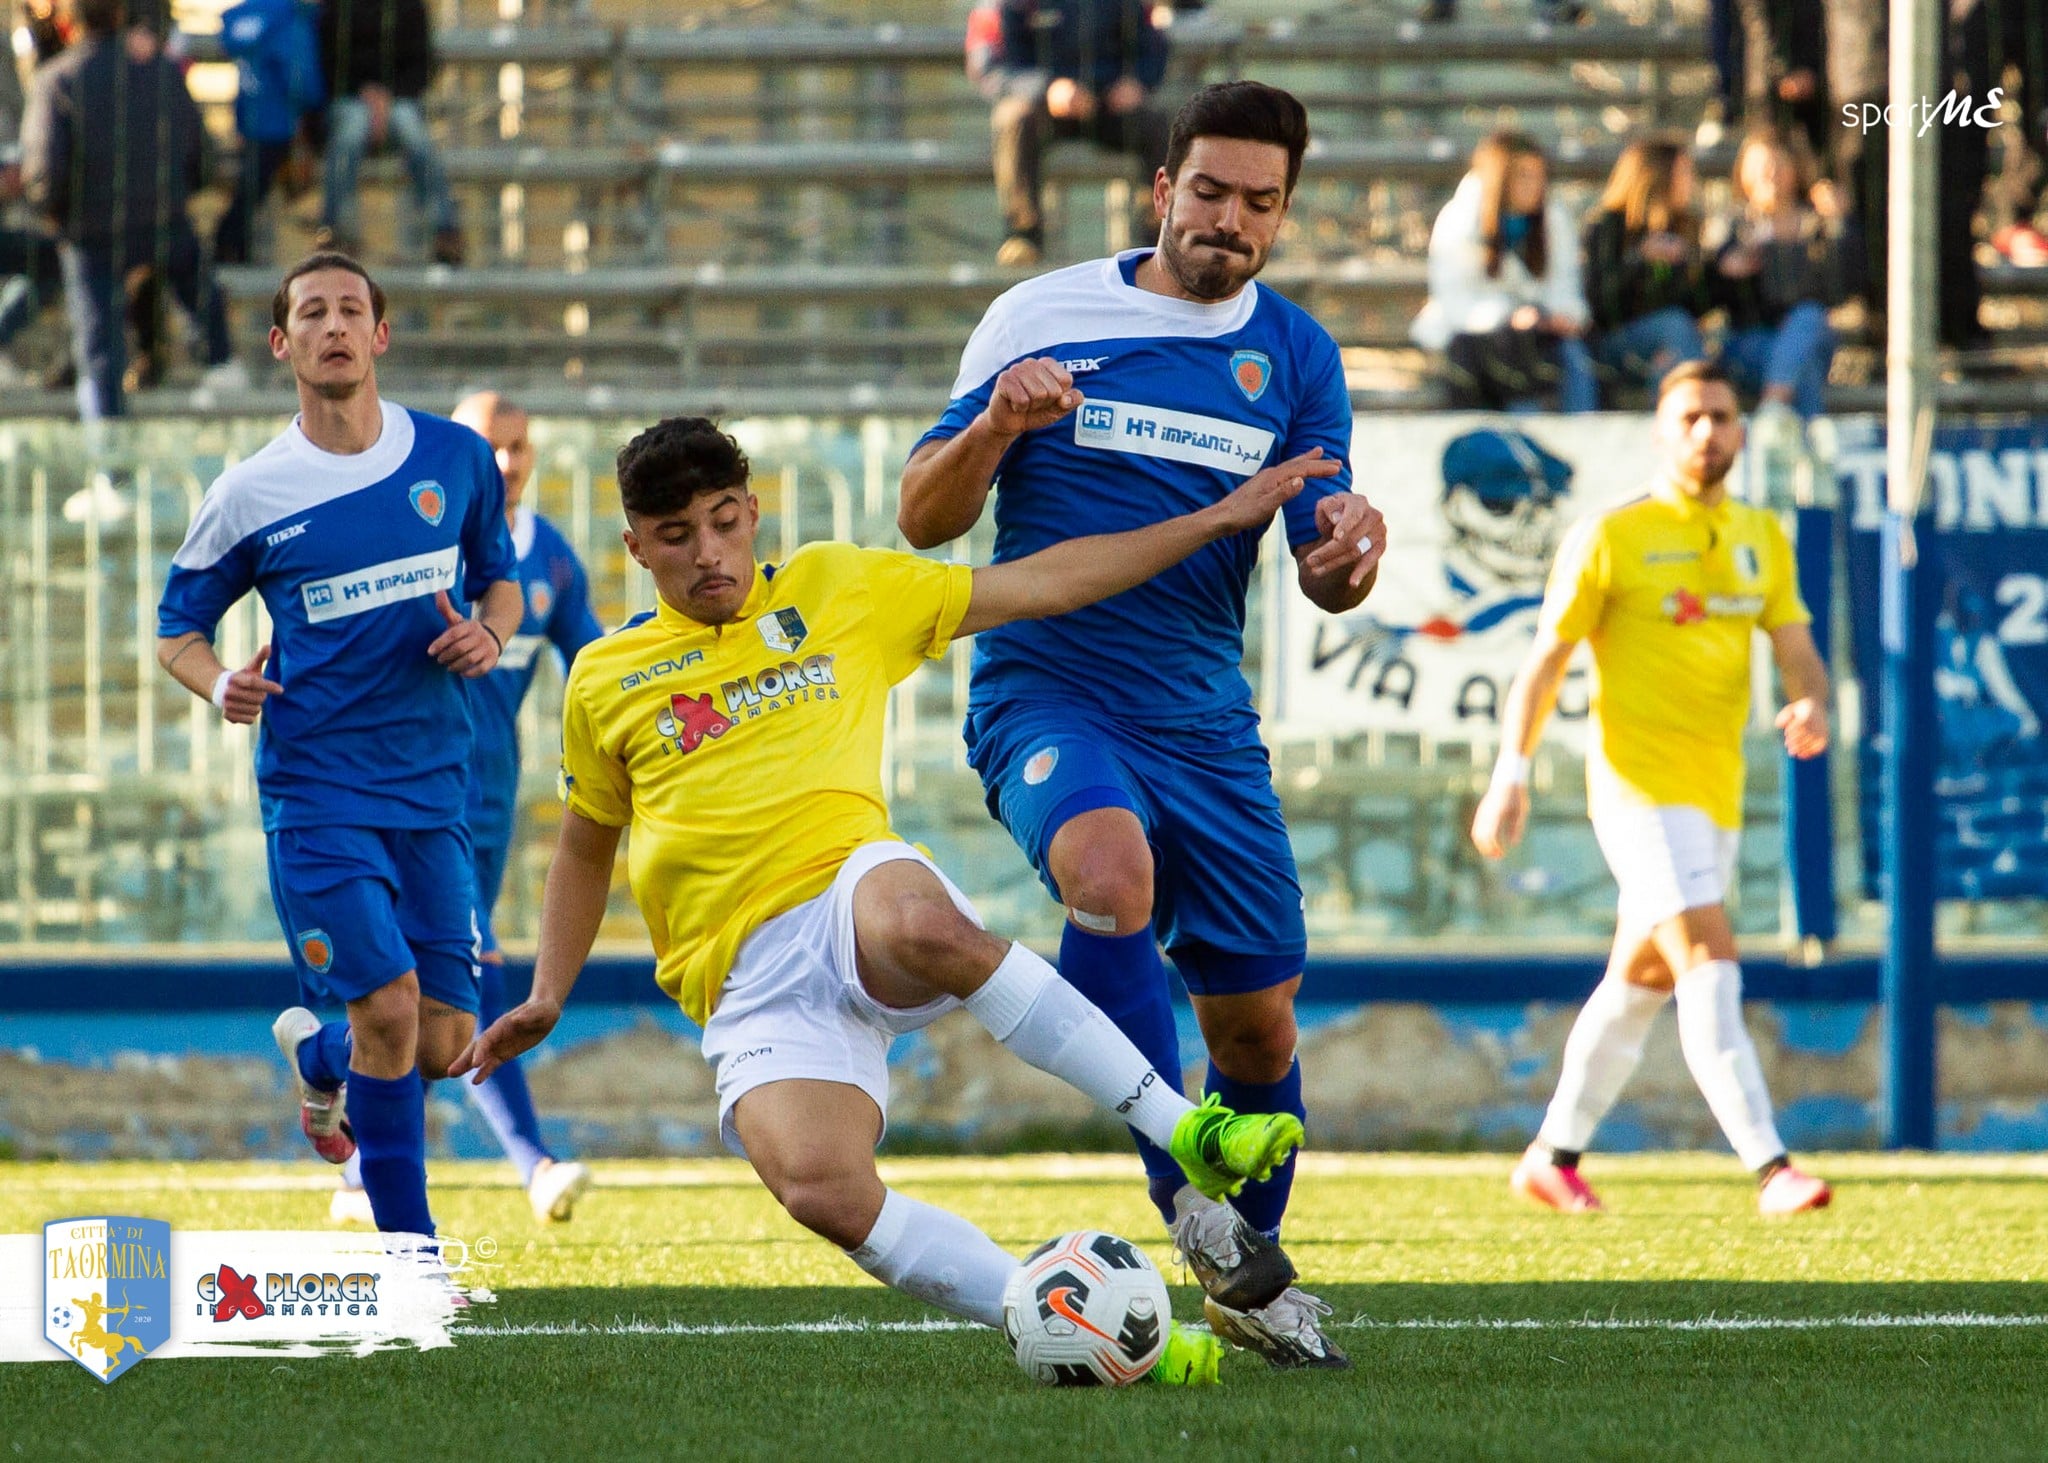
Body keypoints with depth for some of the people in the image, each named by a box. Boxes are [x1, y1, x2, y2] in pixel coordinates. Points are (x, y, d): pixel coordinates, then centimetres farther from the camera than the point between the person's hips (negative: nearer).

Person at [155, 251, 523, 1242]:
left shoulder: (457, 458, 6)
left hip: (434, 788, 3)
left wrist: (491, 634, -4)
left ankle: (317, 1055, 36)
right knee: (389, 1003, -17)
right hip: (315, 791, -3)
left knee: (445, 1042, 1)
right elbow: (177, 626, 10)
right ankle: (410, 1250, -3)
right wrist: (220, 684, -13)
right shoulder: (250, 496, -1)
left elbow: (502, 581, 20)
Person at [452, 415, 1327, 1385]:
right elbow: (586, 843, 31)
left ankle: (1183, 1130, -34)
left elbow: (1039, 585, 17)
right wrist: (547, 996, 21)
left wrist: (1218, 521, 15)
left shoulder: (839, 589, 15)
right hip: (750, 986, 1)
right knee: (820, 1189, -32)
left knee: (919, 921, -43)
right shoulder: (605, 680, 16)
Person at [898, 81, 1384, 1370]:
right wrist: (994, 429, -19)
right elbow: (923, 520, 1)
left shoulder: (1296, 355, 7)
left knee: (1258, 1015, 6)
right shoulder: (1043, 318, 1)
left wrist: (1349, 548, -20)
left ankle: (1255, 1268, 28)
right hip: (1047, 695, -4)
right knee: (1111, 870, -34)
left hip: (1206, 720, 4)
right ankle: (1185, 1195, -31)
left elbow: (1327, 582, 4)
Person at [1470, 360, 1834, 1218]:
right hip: (1639, 784, -7)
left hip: (1716, 793, 7)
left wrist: (1811, 705, -14)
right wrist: (1511, 773, -10)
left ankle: (1554, 1156, 29)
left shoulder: (1762, 540, 11)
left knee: (1641, 981, 15)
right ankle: (1770, 1169, -25)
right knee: (1710, 966, -18)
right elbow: (1545, 661, -3)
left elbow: (1799, 654, 9)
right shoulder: (1612, 537, -5)